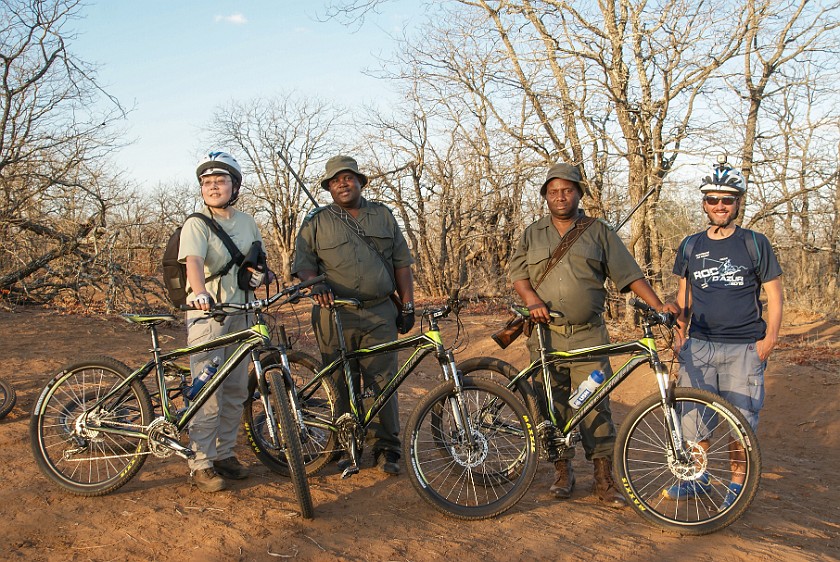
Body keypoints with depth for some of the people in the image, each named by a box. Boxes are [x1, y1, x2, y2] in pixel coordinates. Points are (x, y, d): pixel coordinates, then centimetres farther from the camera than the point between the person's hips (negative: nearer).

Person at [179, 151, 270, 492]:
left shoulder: (246, 222, 12)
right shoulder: (196, 224, -6)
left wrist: (258, 273, 0)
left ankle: (224, 453, 24)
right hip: (207, 314, -6)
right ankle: (202, 464, 2)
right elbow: (193, 261, -24)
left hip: (240, 314, 6)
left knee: (236, 390, 10)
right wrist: (201, 292, -44)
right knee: (208, 393, -7)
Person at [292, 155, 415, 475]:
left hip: (380, 315, 1)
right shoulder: (316, 222, 10)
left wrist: (408, 305, 9)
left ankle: (387, 449, 10)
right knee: (341, 386, 2)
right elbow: (302, 263, 6)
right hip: (335, 316, -1)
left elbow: (402, 263, 15)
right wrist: (316, 284, -16)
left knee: (383, 383, -1)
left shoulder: (383, 216, 15)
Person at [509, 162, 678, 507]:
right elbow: (518, 272, 9)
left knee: (596, 405, -5)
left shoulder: (599, 232, 9)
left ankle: (604, 480, 3)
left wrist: (657, 305, -7)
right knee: (553, 406, 5)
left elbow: (628, 274, 5)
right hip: (546, 335, 2)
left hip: (589, 335, -1)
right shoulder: (533, 234, 14)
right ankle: (563, 472, 18)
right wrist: (532, 300, -11)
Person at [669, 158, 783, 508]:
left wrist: (770, 338, -7)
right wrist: (679, 332, 9)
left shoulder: (754, 244, 0)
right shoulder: (691, 246, 9)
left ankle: (737, 484, 17)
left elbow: (774, 295, 2)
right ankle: (697, 477, 21)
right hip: (699, 345, 3)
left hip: (744, 348, -3)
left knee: (741, 420, 1)